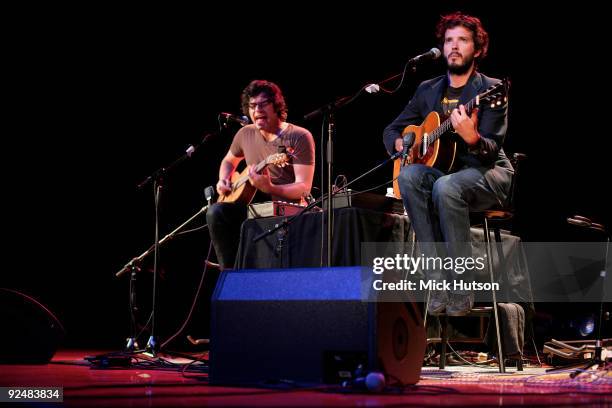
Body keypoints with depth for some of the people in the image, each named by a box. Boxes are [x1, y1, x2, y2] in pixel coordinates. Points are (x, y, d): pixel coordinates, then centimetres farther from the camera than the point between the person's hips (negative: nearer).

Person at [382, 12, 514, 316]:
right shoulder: (427, 91, 11)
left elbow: (492, 151, -14)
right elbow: (391, 130, 19)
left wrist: (472, 138, -37)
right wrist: (399, 143, -5)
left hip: (487, 173, -5)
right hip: (441, 169, 5)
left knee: (446, 186, -38)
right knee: (409, 175, -29)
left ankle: (463, 289, -27)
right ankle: (438, 283, -30)